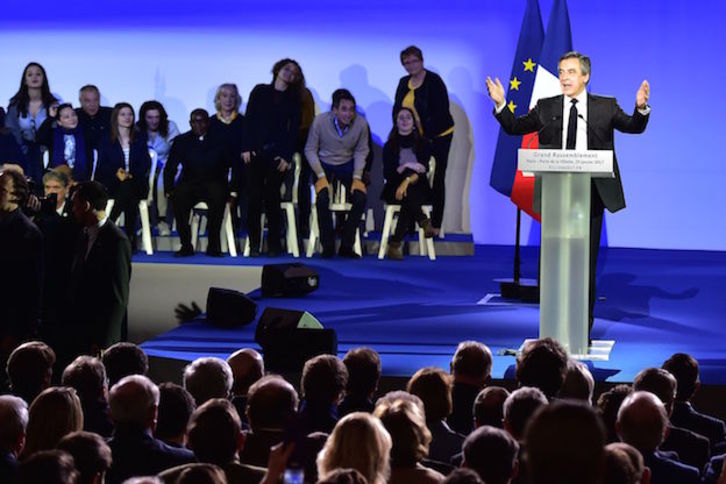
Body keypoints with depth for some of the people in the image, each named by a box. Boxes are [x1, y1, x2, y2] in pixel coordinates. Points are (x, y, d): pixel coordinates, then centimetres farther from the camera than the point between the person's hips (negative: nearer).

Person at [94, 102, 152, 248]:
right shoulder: (106, 140, 13)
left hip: (135, 182, 1)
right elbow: (102, 165, 3)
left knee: (128, 188, -35)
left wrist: (130, 174, -12)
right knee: (126, 189, -36)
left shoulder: (139, 139, 18)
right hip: (112, 183, -1)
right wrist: (117, 173, -18)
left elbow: (146, 163, 7)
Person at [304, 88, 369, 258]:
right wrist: (321, 176, -16)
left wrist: (357, 177, -10)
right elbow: (310, 150, -8)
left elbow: (361, 151, 0)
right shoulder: (320, 121, -18)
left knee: (360, 197, -22)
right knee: (322, 198, -28)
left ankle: (346, 246, -6)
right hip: (324, 164, -2)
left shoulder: (361, 123, -14)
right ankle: (328, 246, -11)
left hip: (348, 164, 2)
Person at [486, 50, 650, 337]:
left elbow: (633, 127, 2)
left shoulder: (606, 107, 7)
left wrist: (641, 108, -19)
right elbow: (514, 127, 7)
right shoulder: (546, 107, 9)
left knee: (587, 262, 3)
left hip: (591, 194, -1)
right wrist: (500, 104, -9)